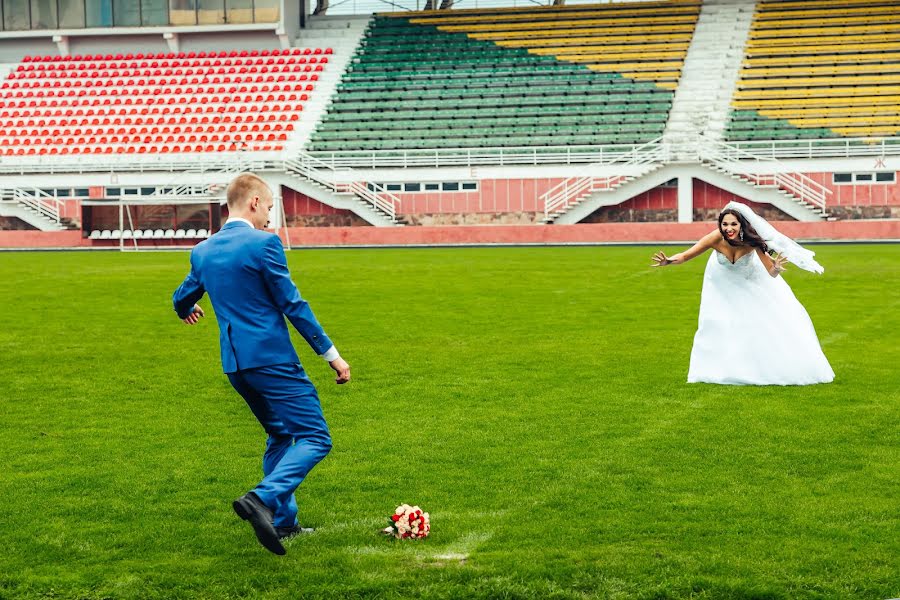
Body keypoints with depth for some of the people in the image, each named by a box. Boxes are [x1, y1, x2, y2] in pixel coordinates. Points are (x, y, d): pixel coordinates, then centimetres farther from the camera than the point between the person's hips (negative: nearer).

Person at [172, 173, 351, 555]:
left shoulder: (202, 251, 11)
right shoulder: (263, 243, -10)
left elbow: (182, 299, 28)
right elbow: (292, 305, -11)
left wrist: (186, 310, 54)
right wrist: (331, 354, -6)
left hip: (234, 364, 8)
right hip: (271, 357, -8)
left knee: (280, 435, 23)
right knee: (315, 438, -8)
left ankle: (283, 521, 21)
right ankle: (262, 499, -27)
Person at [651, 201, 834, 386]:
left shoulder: (752, 240, -37)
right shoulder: (715, 239, -37)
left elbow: (771, 273, -37)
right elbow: (686, 256, -30)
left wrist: (776, 268, -60)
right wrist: (668, 261, -49)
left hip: (751, 279, 0)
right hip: (723, 280, 0)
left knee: (775, 315, -1)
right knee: (717, 320, -1)